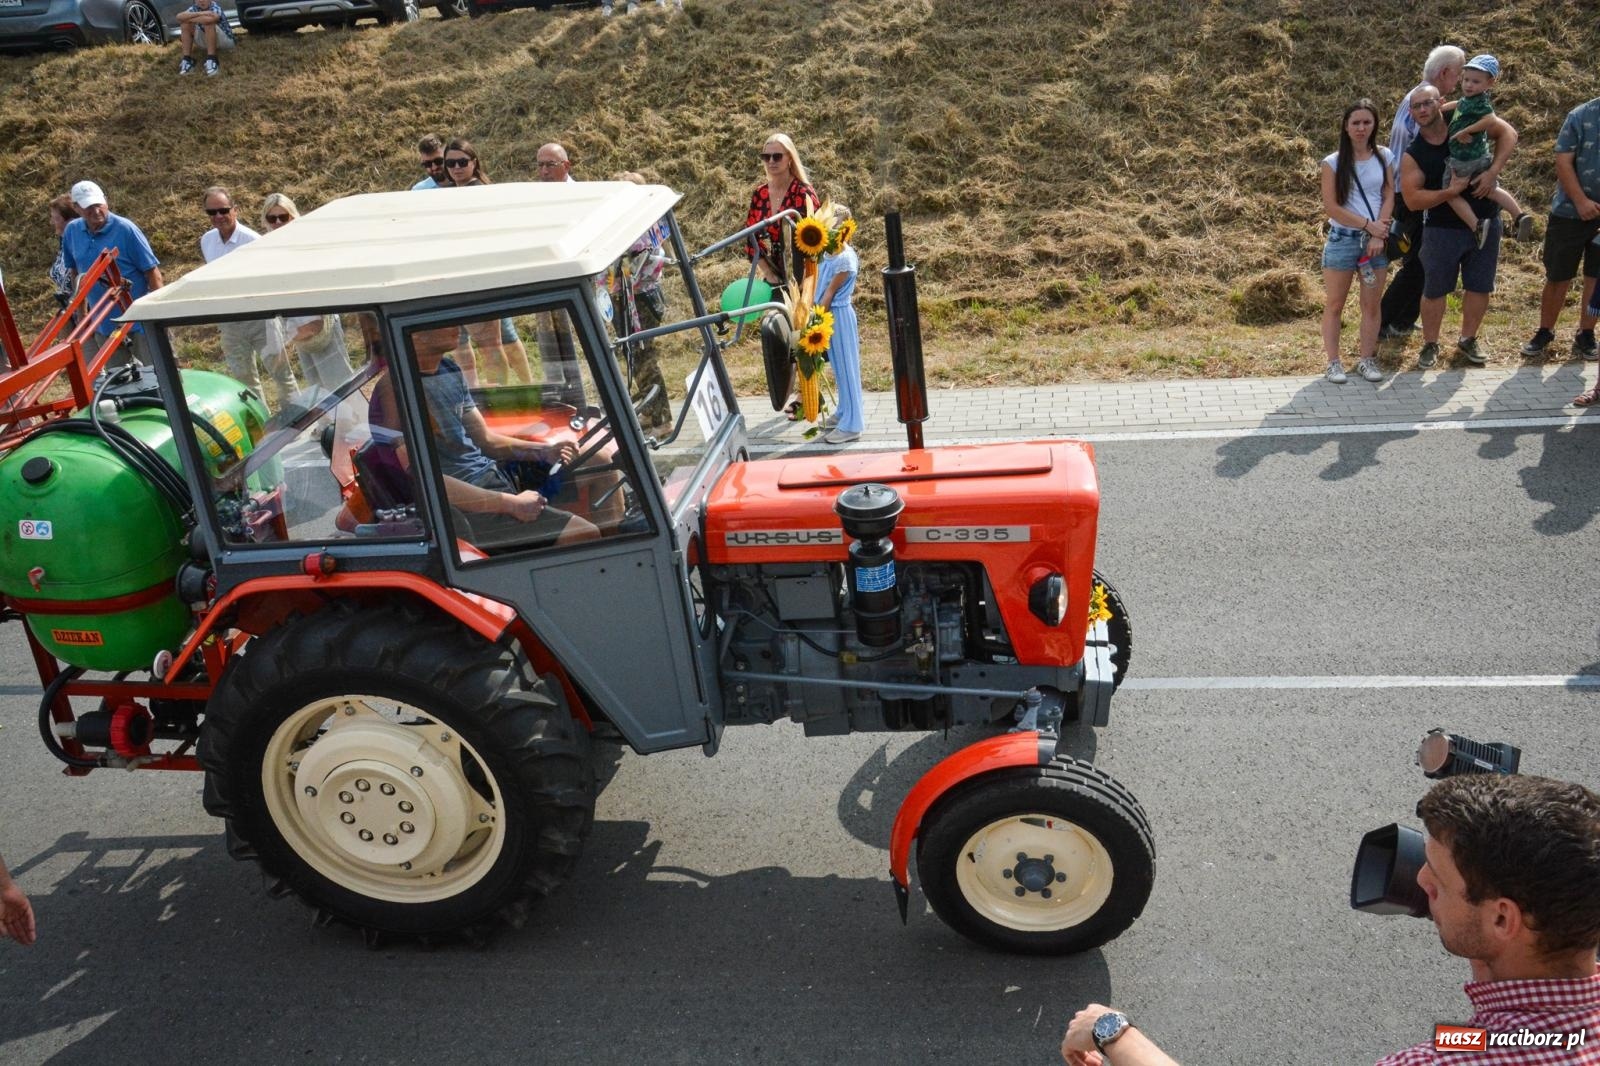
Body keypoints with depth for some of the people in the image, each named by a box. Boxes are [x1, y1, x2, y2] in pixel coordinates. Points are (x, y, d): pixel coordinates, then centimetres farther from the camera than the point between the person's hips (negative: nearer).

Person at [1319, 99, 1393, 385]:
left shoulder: (1383, 157, 5)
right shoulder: (1333, 162, -4)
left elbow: (1389, 197, 3)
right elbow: (1331, 206, -9)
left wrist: (1379, 235, -10)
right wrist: (1368, 225, -11)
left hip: (1376, 240, 3)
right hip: (1342, 240, -3)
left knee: (1372, 304, 6)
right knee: (1334, 304, 2)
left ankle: (1367, 359, 15)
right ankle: (1333, 362, 8)